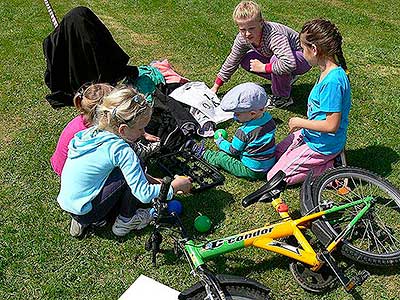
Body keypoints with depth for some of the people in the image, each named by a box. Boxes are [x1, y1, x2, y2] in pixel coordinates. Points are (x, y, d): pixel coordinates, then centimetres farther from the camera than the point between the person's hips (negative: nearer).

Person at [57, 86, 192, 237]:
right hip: (84, 211, -8)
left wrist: (148, 179, 11)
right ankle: (124, 222, 9)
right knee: (130, 174, -11)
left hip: (66, 201, 8)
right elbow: (144, 194, -23)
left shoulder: (94, 131, 0)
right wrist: (175, 186, -9)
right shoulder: (121, 150, -24)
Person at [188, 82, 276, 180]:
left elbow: (233, 151, -11)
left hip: (252, 171, -8)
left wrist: (220, 141, 9)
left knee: (221, 157, 0)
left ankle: (202, 153, 25)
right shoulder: (268, 118, -5)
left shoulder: (244, 131, -26)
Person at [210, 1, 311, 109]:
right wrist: (216, 86, 0)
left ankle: (283, 98, -12)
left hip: (302, 57, -7)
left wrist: (263, 67, -37)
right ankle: (284, 79, 9)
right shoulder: (243, 37, -17)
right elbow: (232, 61, -2)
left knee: (276, 60, -38)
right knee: (245, 61, -5)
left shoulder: (274, 36, -40)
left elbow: (289, 64, -53)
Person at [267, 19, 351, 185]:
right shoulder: (328, 71, 0)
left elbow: (331, 125, -29)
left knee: (275, 177, -5)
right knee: (276, 154, 23)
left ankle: (329, 169, -2)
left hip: (321, 145, -9)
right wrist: (304, 124, 5)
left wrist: (300, 122, -17)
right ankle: (328, 160, 13)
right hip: (311, 134, 9)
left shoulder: (333, 81, -30)